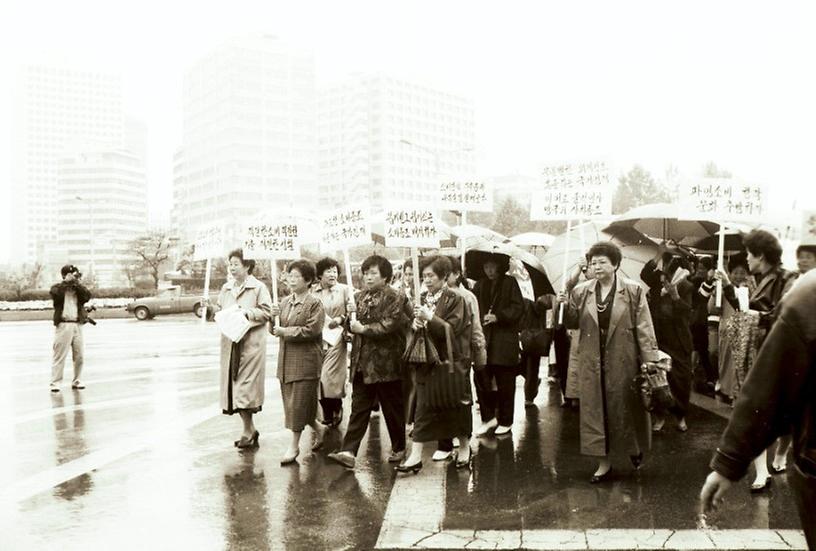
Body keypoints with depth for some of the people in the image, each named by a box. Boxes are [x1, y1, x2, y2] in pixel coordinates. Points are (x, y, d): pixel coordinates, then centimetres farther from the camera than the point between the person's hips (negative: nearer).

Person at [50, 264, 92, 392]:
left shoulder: (79, 288, 14)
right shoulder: (58, 287, 5)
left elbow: (87, 296, -6)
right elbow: (55, 294, -18)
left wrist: (77, 283, -9)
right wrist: (66, 282, -13)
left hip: (77, 325, 4)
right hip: (63, 325, -4)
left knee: (79, 356, 6)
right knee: (60, 355, -4)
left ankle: (76, 381, 16)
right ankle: (55, 382, -1)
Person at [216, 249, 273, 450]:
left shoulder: (258, 287, -3)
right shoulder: (226, 288, 14)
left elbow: (266, 313, -6)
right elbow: (218, 309, 20)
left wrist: (247, 313, -17)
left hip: (251, 342, -6)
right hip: (230, 342, 6)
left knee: (246, 385, -6)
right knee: (233, 383, 6)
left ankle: (248, 432, 5)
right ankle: (250, 430, 18)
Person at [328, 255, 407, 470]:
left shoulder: (394, 298, -6)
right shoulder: (358, 297, 14)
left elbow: (389, 325, -17)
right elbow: (351, 323, 17)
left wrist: (364, 329, -15)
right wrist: (348, 322, -5)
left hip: (385, 362, -5)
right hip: (362, 362, 5)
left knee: (392, 408, 8)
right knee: (359, 407, 2)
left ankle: (399, 449, 24)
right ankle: (349, 452, -1)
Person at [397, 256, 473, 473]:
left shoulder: (455, 300, -8)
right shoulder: (423, 298, 10)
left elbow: (452, 328, -16)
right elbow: (415, 327, 15)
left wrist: (429, 318, -25)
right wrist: (414, 324, -8)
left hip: (449, 361, -5)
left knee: (456, 406, 9)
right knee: (423, 408, 1)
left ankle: (465, 447, 30)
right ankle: (415, 456, 1)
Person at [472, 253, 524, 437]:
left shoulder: (509, 283, -1)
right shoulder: (480, 285, 11)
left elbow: (518, 308, -7)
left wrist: (498, 316, -16)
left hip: (504, 341, -4)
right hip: (483, 340, 4)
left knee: (505, 382, 4)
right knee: (482, 380, 2)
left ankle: (505, 421, 16)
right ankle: (488, 418, 16)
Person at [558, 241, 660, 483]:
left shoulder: (633, 290, -4)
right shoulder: (581, 291, 3)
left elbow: (644, 328, -6)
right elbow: (574, 323, 6)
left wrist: (650, 359, -10)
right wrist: (566, 307, -13)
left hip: (623, 361, -2)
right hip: (592, 362, 2)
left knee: (626, 406, 9)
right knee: (595, 409, 4)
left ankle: (634, 448, 37)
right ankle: (604, 462, 16)